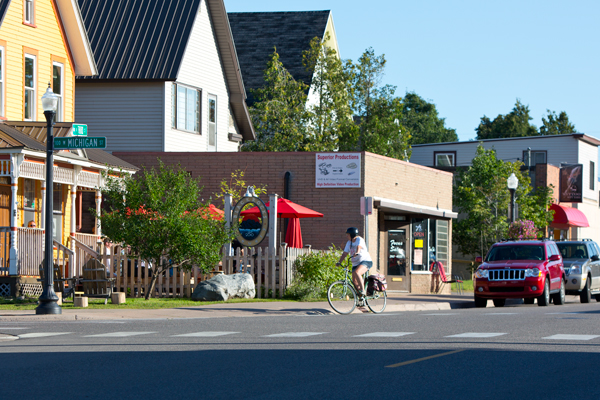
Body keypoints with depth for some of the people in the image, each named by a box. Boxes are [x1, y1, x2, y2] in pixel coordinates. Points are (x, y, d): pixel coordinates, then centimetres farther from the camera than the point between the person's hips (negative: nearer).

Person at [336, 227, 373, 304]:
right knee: (354, 281, 1)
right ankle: (361, 298, 14)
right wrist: (339, 262, -6)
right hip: (356, 263, 8)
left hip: (365, 261, -8)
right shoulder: (349, 243, 12)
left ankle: (363, 291, -28)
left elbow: (359, 247, -29)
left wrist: (356, 253, -50)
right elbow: (345, 253, 8)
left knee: (357, 273, -33)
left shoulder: (359, 239, -9)